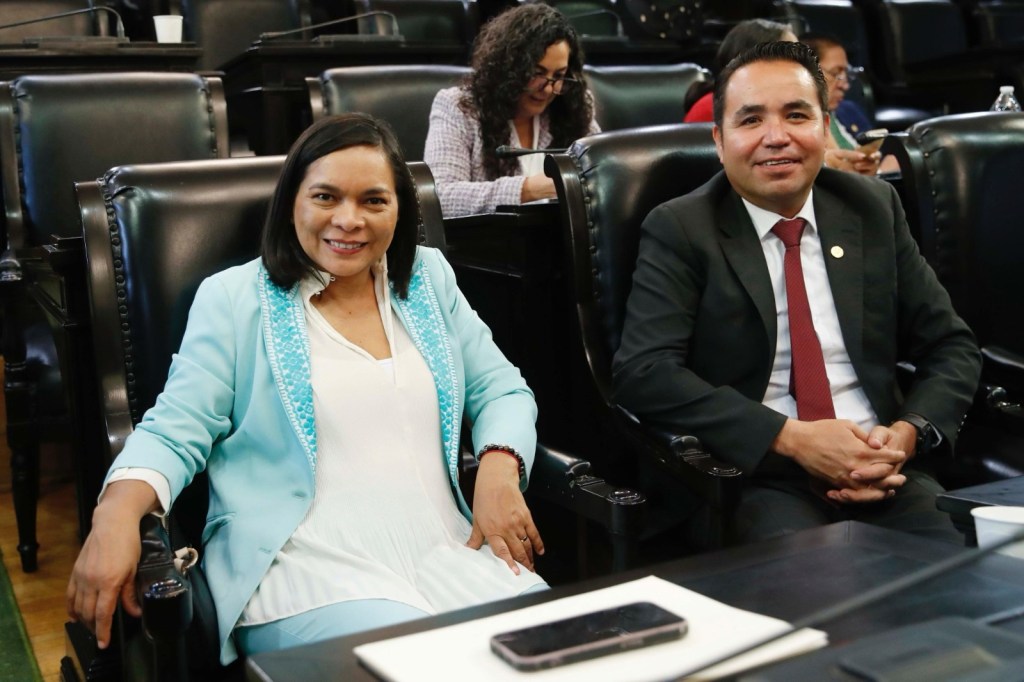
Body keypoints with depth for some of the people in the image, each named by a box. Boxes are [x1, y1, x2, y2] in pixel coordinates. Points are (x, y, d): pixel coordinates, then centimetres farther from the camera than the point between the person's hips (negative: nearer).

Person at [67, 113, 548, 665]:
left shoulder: (430, 279, 16)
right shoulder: (232, 299, 5)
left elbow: (502, 391, 17)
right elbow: (175, 432, 1)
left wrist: (499, 471, -4)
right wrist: (118, 511, -21)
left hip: (447, 551, 4)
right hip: (300, 562, -4)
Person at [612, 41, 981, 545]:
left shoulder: (874, 208, 10)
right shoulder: (679, 230, -2)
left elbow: (950, 346, 13)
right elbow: (642, 372, -13)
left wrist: (907, 435, -8)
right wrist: (794, 438, -19)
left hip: (883, 472, 4)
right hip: (759, 477, -4)